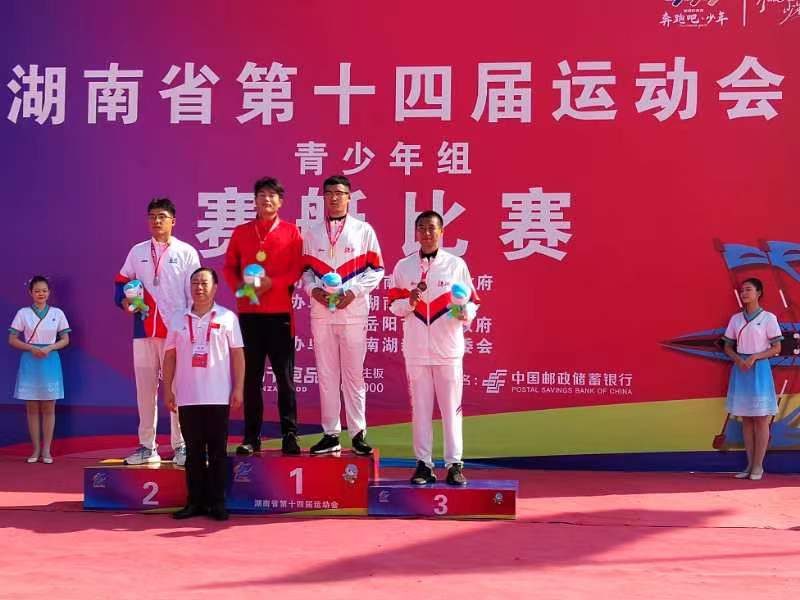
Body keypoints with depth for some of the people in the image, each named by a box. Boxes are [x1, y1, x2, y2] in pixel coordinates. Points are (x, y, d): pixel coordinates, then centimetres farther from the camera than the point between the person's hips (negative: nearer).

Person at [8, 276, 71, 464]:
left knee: (48, 408, 2)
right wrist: (31, 348, -13)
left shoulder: (57, 313, 4)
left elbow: (65, 340, 6)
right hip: (30, 362, 0)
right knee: (32, 408, 2)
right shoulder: (23, 313, 2)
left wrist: (49, 348, -11)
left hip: (50, 361, 0)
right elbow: (12, 340, 2)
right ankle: (36, 449, 9)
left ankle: (46, 450, 7)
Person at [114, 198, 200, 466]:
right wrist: (124, 299, -3)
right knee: (145, 387, 8)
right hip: (143, 329, 4)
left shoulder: (186, 252, 3)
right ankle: (147, 446, 16)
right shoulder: (137, 252, 12)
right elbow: (123, 281, 19)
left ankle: (180, 446, 6)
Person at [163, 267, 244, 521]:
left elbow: (237, 354, 1)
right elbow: (170, 356, 11)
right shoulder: (179, 320, 9)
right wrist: (168, 389, 6)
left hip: (218, 396, -2)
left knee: (218, 450, 1)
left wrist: (238, 388, -5)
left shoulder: (227, 318, 2)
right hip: (187, 397, 2)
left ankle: (217, 502, 7)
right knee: (193, 450, 6)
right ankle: (195, 501, 13)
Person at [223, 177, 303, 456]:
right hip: (248, 311, 2)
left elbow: (297, 268, -1)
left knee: (285, 375, 0)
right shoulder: (241, 232, 12)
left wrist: (272, 282, -14)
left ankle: (289, 435, 5)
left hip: (280, 311, -2)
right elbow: (229, 267, 12)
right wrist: (239, 285, -7)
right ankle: (251, 437, 8)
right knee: (251, 375, 3)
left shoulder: (291, 231, 5)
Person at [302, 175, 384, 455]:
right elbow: (306, 270, 15)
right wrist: (313, 289, -5)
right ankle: (330, 434, 13)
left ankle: (358, 434, 7)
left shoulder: (363, 230, 3)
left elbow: (376, 269, 2)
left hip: (353, 312, -3)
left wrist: (353, 291, -10)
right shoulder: (313, 234, 12)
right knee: (326, 374, 6)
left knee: (353, 374, -1)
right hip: (321, 312, 3)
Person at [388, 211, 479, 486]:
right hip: (416, 348, 2)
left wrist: (464, 313, -17)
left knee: (451, 407, 2)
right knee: (420, 407, 6)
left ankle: (454, 463, 7)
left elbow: (472, 301, 4)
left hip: (448, 348, -1)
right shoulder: (403, 267, 6)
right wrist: (409, 302, -11)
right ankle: (423, 463, 13)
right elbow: (394, 305, 9)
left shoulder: (456, 264, 2)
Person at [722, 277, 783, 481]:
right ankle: (750, 465, 12)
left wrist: (754, 358, -16)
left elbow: (776, 348, -5)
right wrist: (738, 360, -9)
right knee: (746, 419, 7)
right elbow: (728, 347, 11)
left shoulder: (768, 318, -4)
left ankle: (758, 466, 3)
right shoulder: (735, 319, 8)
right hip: (740, 368, 4)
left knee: (761, 419, -1)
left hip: (759, 368, -4)